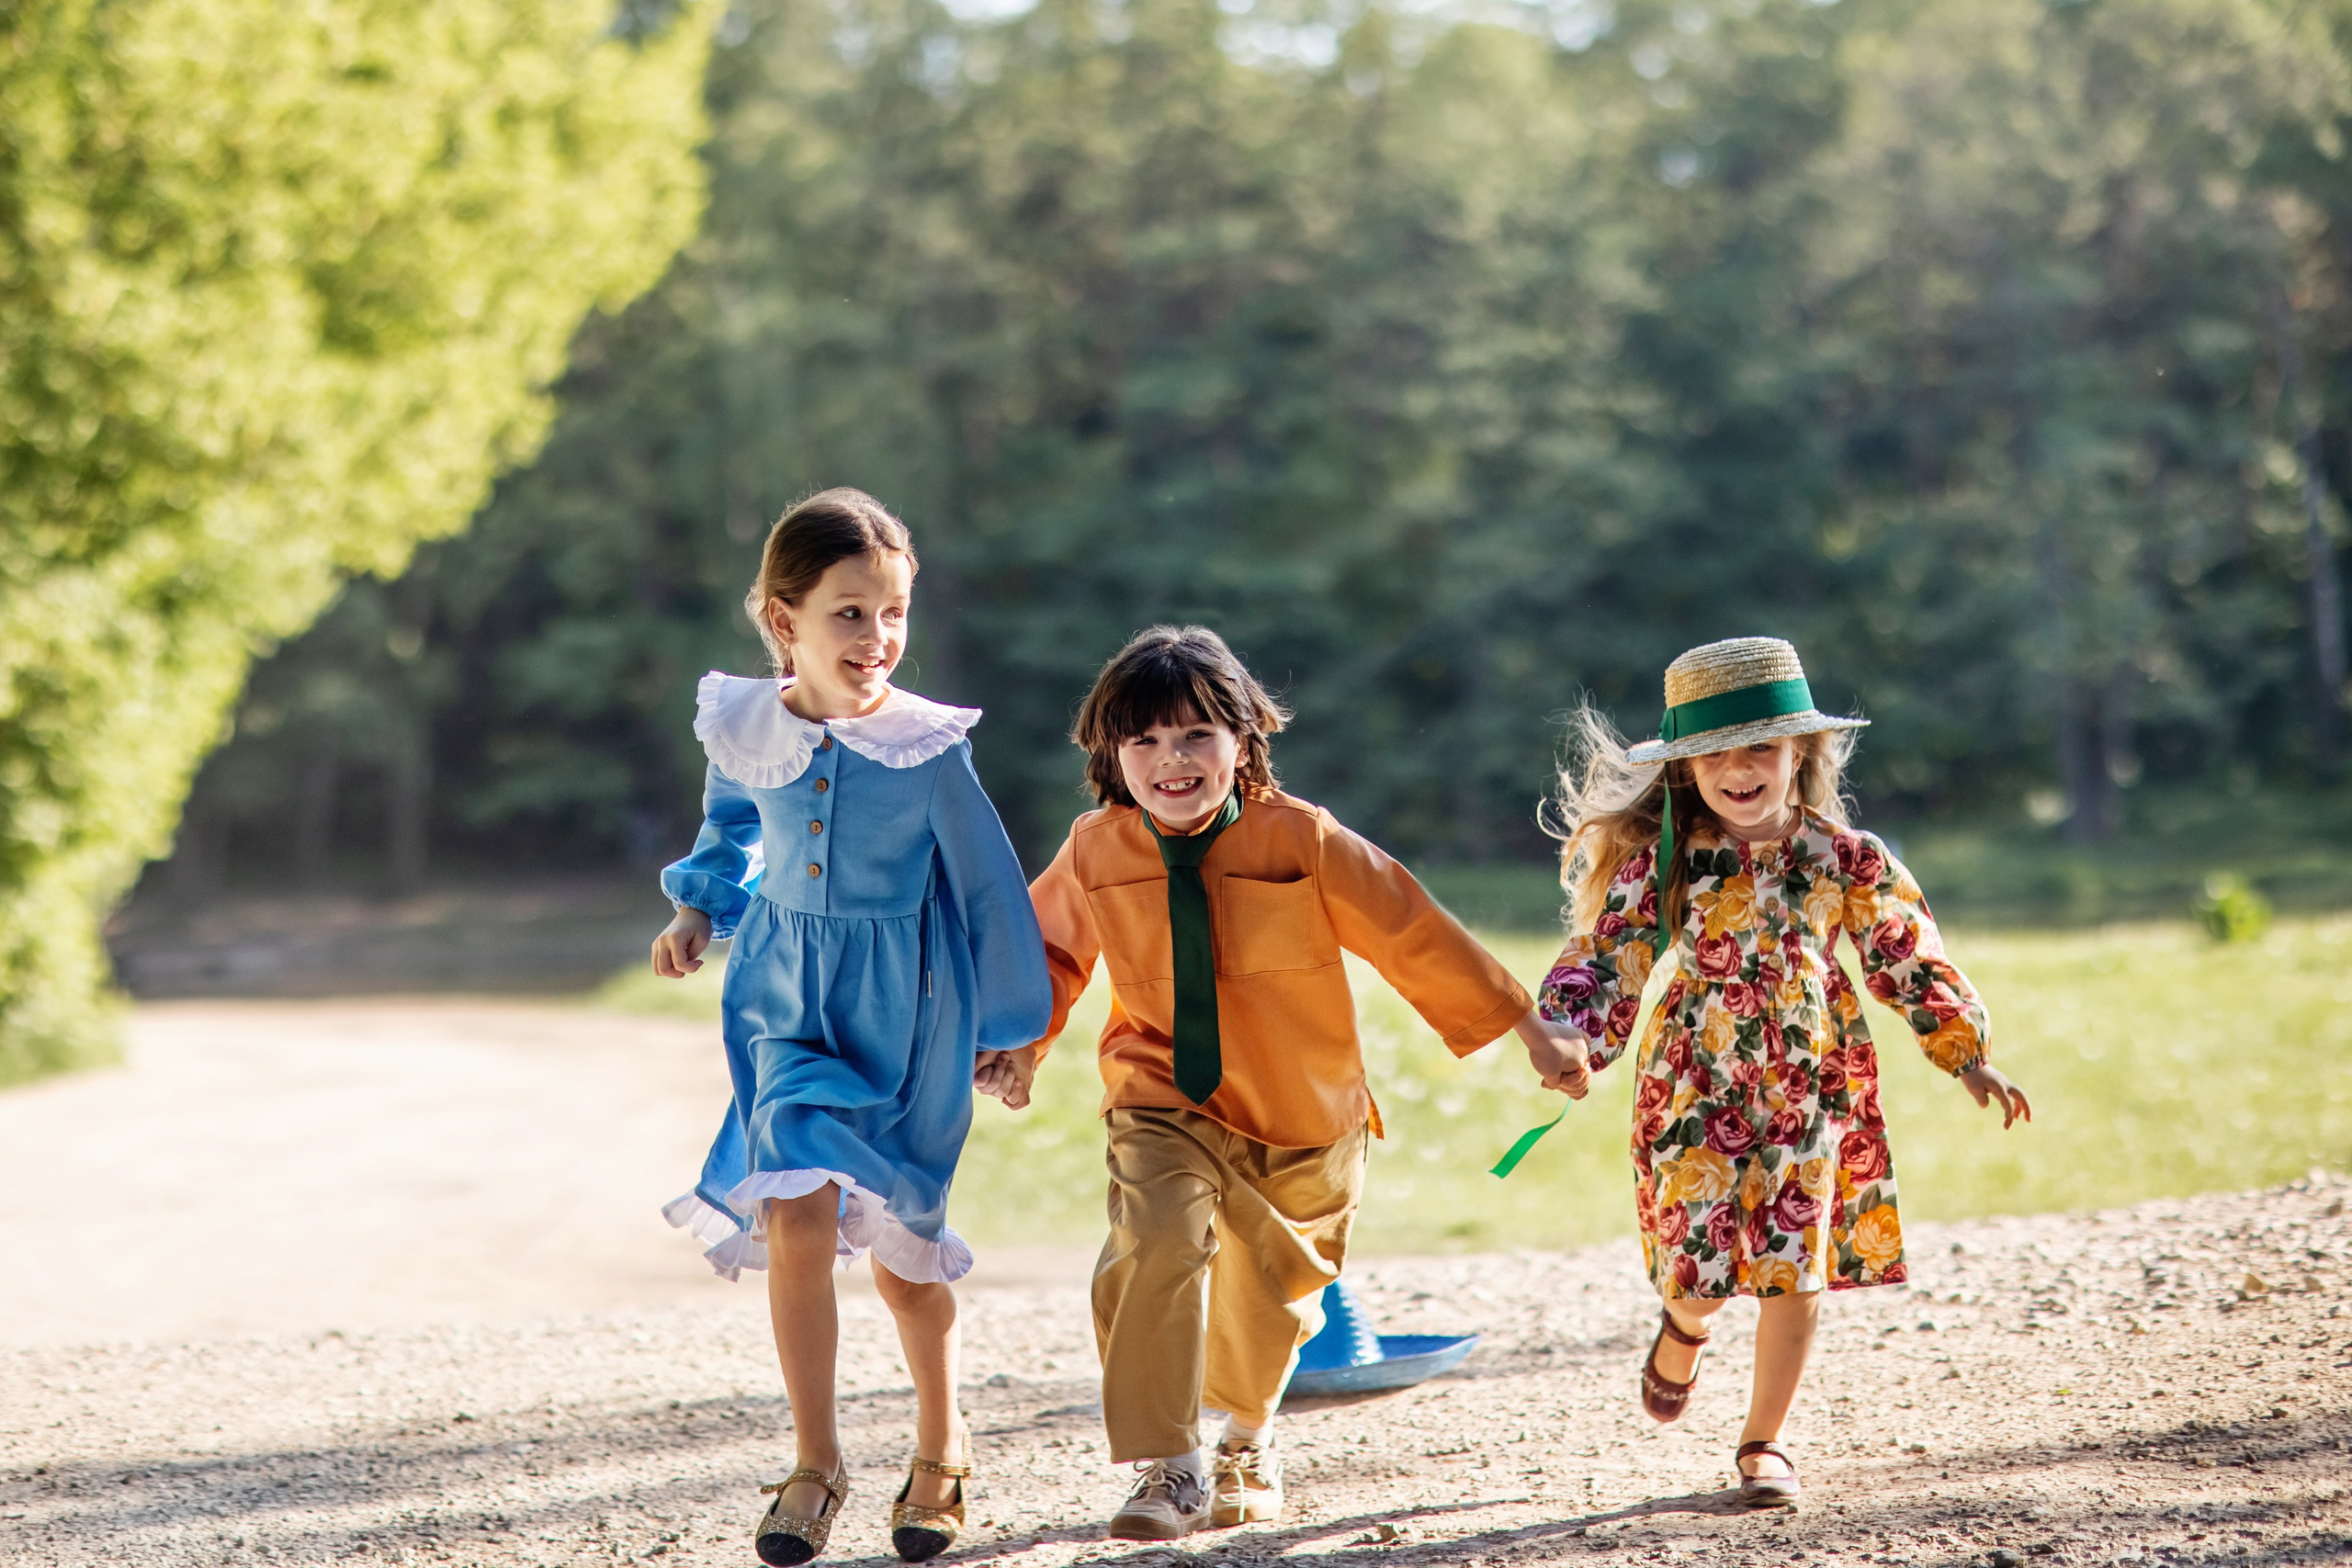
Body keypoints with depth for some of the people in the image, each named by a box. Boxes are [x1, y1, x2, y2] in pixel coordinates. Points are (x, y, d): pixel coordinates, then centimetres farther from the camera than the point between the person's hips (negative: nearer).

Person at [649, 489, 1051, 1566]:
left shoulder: (927, 748, -17)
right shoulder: (742, 729, -7)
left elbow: (987, 885, -5)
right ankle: (815, 1464, 3)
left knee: (903, 1247, 8)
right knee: (794, 1216, -13)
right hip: (786, 1003, 2)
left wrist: (1006, 1021, 3)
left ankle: (941, 1446, 33)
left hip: (903, 1011, -2)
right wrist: (701, 910, 6)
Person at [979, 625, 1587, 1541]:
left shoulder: (1302, 840, -17)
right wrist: (1022, 1044, 4)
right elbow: (1052, 947, 12)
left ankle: (1245, 1439, 49)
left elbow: (1415, 935, -10)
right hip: (1166, 1104, 0)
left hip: (1303, 1119, 1)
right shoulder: (1095, 854, -10)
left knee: (1271, 1296, 16)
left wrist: (1528, 1031, -6)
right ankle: (1167, 1471, -16)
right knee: (1153, 1244, -27)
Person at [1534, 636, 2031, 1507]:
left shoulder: (1845, 860, -1)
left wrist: (1971, 1060, 3)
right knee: (1705, 1256, -5)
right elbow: (1603, 962, -4)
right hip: (1698, 1092, -1)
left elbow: (1909, 961, 6)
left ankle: (1764, 1442, 20)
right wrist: (1569, 1042, -20)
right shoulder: (1661, 865, -5)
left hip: (1813, 1092, 2)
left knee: (1796, 1271, 2)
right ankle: (1682, 1329, 35)